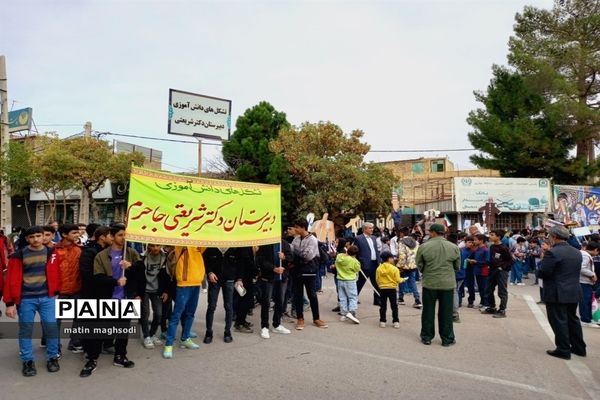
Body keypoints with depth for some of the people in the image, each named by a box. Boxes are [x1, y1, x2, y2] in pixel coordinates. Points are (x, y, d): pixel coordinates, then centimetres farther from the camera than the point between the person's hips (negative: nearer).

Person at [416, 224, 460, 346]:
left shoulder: (423, 247, -11)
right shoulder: (454, 247, -5)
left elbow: (419, 265, -1)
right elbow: (457, 266, 7)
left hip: (429, 283, -1)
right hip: (448, 284, 1)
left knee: (428, 312, 11)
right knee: (446, 313, 11)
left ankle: (426, 337, 20)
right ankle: (447, 339, 19)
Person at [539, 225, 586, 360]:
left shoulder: (552, 253, -19)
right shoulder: (577, 252, 7)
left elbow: (542, 273, -20)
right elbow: (575, 271, 17)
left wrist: (543, 259, -2)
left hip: (557, 294, -8)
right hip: (574, 292, 8)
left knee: (559, 321, 1)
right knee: (572, 319, 19)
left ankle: (563, 350, 7)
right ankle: (579, 348, 28)